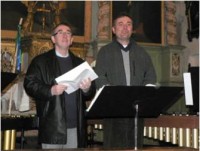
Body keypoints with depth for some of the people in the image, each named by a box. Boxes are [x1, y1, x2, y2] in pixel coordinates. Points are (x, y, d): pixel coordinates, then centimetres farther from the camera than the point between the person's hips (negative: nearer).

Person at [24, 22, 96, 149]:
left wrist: (87, 89, -8)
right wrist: (50, 90, -18)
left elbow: (90, 95, 16)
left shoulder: (80, 63, 18)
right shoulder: (40, 61, 7)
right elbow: (30, 85, -2)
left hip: (76, 126, 4)